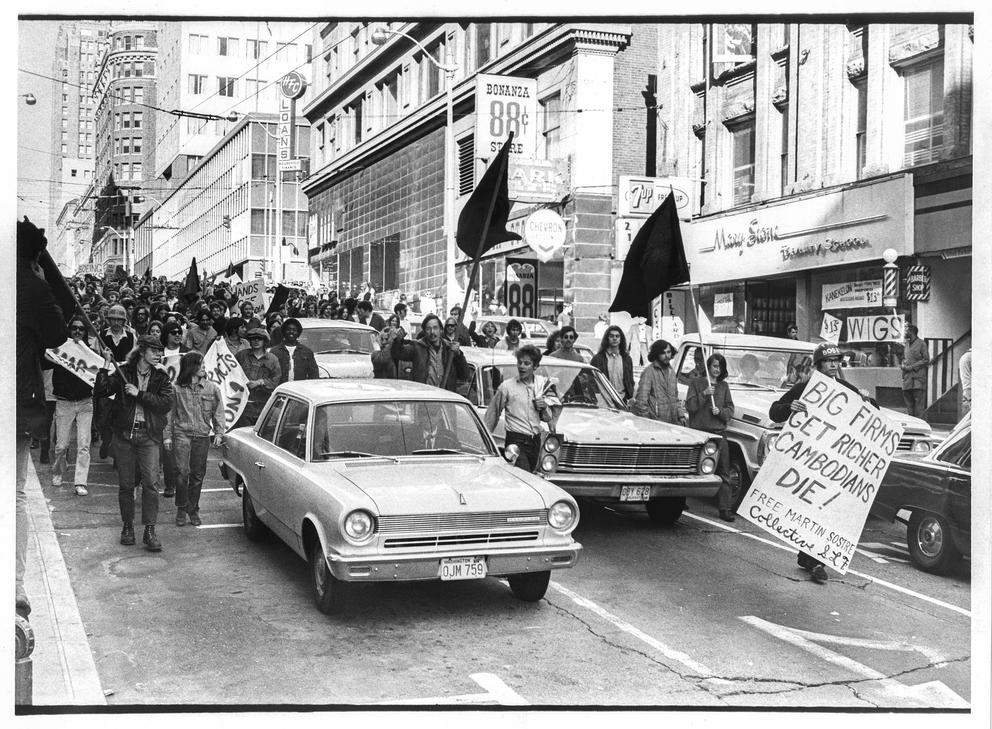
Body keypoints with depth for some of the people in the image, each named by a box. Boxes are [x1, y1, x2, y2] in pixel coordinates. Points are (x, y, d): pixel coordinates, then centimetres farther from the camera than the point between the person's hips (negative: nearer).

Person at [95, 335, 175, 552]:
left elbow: (166, 403, -9)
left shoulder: (161, 378, 5)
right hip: (124, 434, 0)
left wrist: (139, 394, -15)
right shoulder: (123, 372, 3)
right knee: (125, 484, 7)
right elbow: (100, 392, -5)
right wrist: (105, 369, -16)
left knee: (151, 483, -10)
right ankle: (128, 527, 21)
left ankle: (149, 531, -6)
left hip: (148, 436, 0)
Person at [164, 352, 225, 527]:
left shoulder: (212, 388, 5)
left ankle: (193, 510, 19)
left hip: (202, 436, 2)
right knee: (182, 472, -11)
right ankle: (181, 508, 6)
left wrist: (219, 433, 1)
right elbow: (170, 413, 5)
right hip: (181, 434, -2)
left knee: (198, 475, 5)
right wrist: (167, 435, 1)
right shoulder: (177, 389, 1)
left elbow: (218, 412, 10)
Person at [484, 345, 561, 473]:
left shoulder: (542, 384, 9)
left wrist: (544, 408, -4)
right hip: (516, 442, -5)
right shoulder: (506, 386, -4)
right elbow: (492, 414, 1)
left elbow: (549, 419, 17)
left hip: (535, 442, 5)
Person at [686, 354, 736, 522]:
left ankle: (725, 508, -3)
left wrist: (720, 411, -8)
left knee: (723, 473, -3)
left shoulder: (724, 386, 15)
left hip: (718, 433, 3)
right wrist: (704, 394, -16)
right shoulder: (696, 383, 5)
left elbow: (730, 410, 12)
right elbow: (689, 406, -5)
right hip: (699, 432, -2)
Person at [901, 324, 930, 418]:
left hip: (918, 377, -7)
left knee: (918, 401, -6)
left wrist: (912, 367, -13)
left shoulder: (921, 343, -4)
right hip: (907, 377, 7)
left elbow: (926, 360, -7)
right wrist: (903, 365, 2)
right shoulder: (907, 343, 16)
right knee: (907, 400, 8)